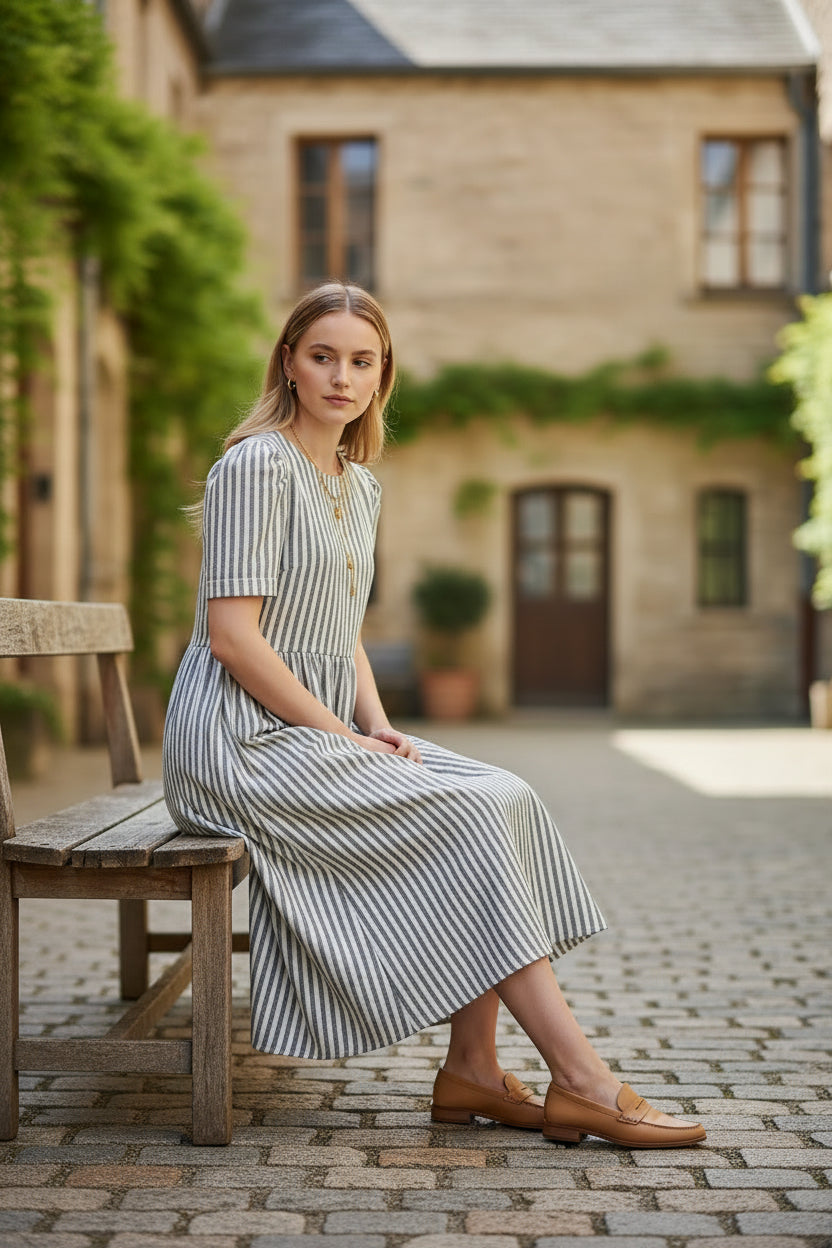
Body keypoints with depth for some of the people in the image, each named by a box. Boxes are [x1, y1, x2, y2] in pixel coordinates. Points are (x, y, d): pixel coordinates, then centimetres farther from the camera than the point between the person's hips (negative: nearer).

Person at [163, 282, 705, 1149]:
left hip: (318, 732, 8)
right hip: (242, 744, -8)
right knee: (473, 816, -18)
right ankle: (582, 1083, -15)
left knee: (505, 798, -10)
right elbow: (232, 634, -18)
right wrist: (346, 738, -16)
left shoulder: (360, 487, 16)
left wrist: (379, 727, 3)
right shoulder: (257, 466, -12)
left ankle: (471, 1072, -10)